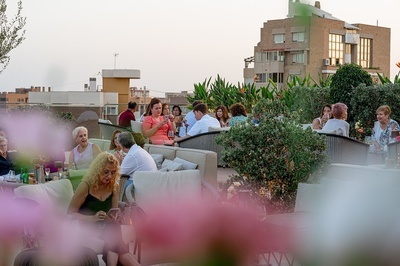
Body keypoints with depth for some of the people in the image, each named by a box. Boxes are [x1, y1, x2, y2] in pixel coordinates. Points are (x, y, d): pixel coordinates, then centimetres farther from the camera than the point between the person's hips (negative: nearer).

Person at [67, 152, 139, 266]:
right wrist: (92, 218, -26)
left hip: (104, 226, 4)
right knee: (112, 234, -31)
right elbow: (70, 212, -12)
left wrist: (115, 217, -13)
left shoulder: (114, 186, 2)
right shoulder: (86, 186, -13)